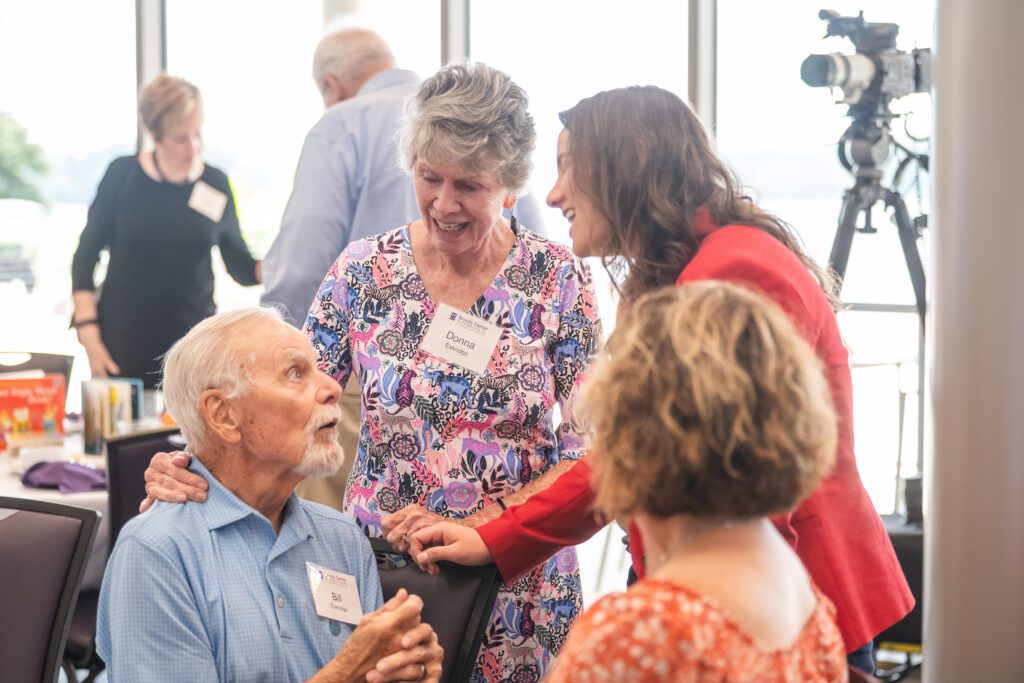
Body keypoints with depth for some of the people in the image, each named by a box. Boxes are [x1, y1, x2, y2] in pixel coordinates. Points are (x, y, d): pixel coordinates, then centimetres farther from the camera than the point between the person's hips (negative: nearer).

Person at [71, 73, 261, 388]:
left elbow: (241, 267, 6)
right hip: (124, 342, -1)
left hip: (192, 345, 1)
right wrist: (89, 333, -5)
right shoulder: (123, 175, -4)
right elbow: (86, 257, 2)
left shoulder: (215, 184, 1)